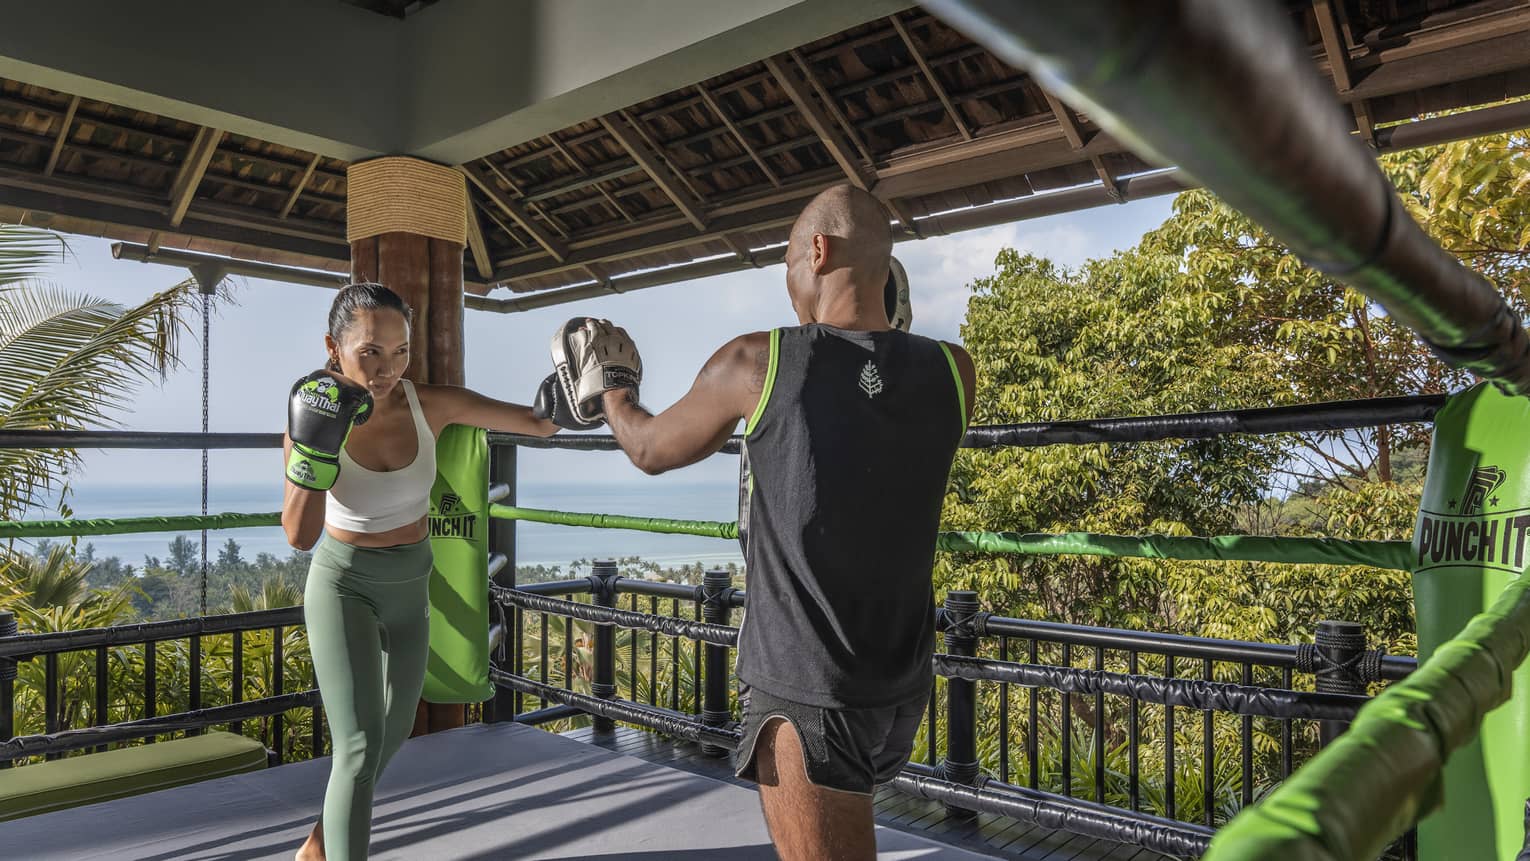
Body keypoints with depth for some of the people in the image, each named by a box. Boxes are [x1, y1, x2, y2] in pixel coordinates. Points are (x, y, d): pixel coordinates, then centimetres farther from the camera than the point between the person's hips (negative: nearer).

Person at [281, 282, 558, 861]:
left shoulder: (432, 404, -16)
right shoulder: (313, 415, -20)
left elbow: (537, 422, -14)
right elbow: (300, 536, -28)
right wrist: (314, 443, -40)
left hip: (409, 589, 4)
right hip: (343, 585, -4)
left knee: (392, 735, 19)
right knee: (360, 746, -16)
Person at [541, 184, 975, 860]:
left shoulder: (755, 362, -15)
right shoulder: (952, 374, -7)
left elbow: (650, 450, 4)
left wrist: (606, 391, 24)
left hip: (806, 692, -4)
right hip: (902, 689, 5)